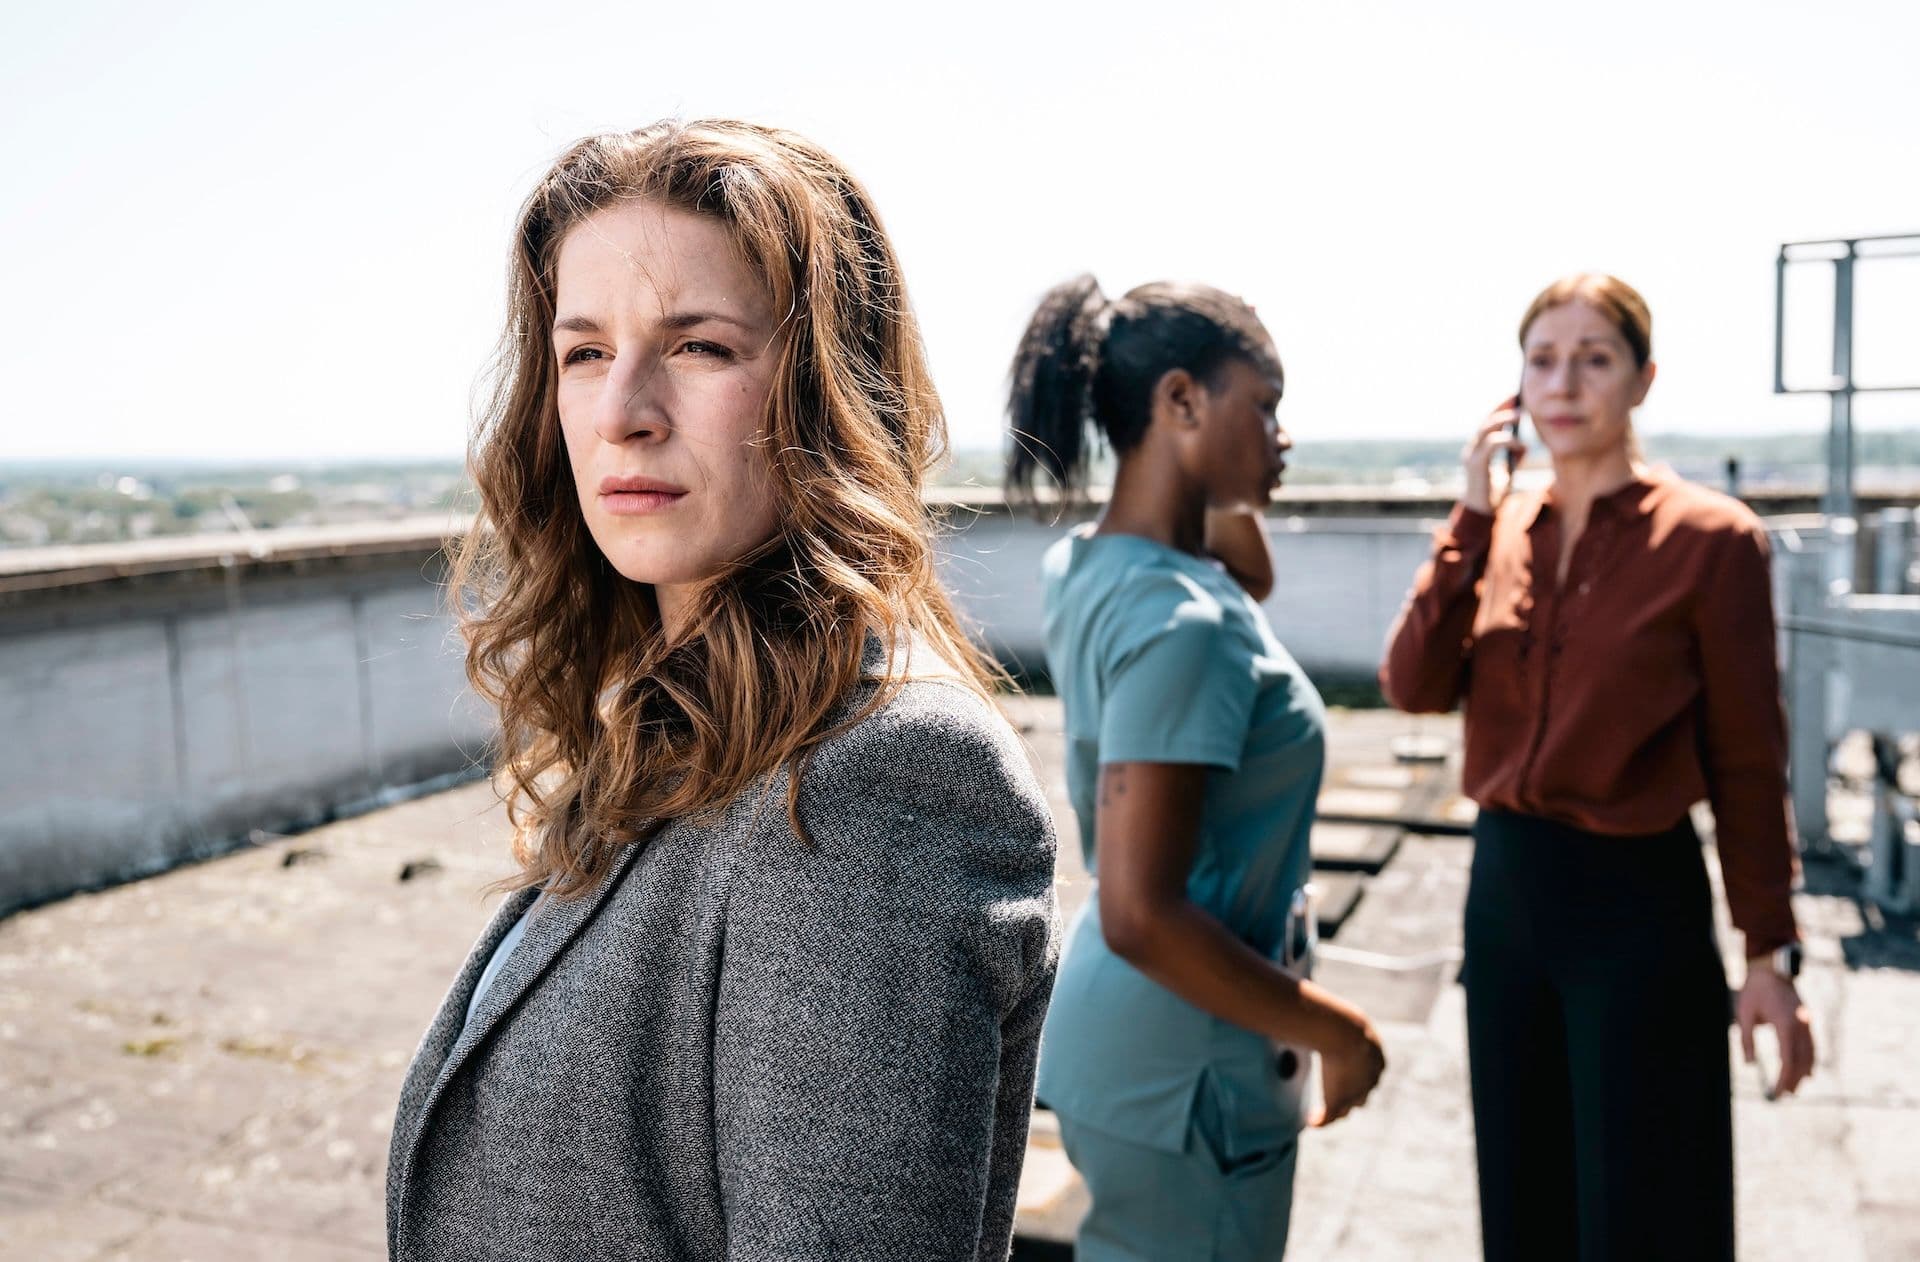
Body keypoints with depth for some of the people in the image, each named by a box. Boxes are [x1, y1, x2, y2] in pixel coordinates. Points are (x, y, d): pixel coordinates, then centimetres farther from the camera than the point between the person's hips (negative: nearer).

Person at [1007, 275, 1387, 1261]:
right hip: (1185, 1068, -9)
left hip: (1121, 1038, 9)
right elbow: (1141, 917, -29)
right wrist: (1334, 1031, -18)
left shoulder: (1086, 566, 0)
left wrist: (1230, 494, 3)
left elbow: (1247, 580, 23)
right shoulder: (1180, 625, -26)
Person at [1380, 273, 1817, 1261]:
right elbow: (1414, 686, -8)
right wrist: (1472, 517, -11)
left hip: (1637, 901, -5)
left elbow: (1747, 761, -8)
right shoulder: (1501, 529, 4)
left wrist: (1770, 952, -6)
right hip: (1503, 883, 5)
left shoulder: (1709, 538, -11)